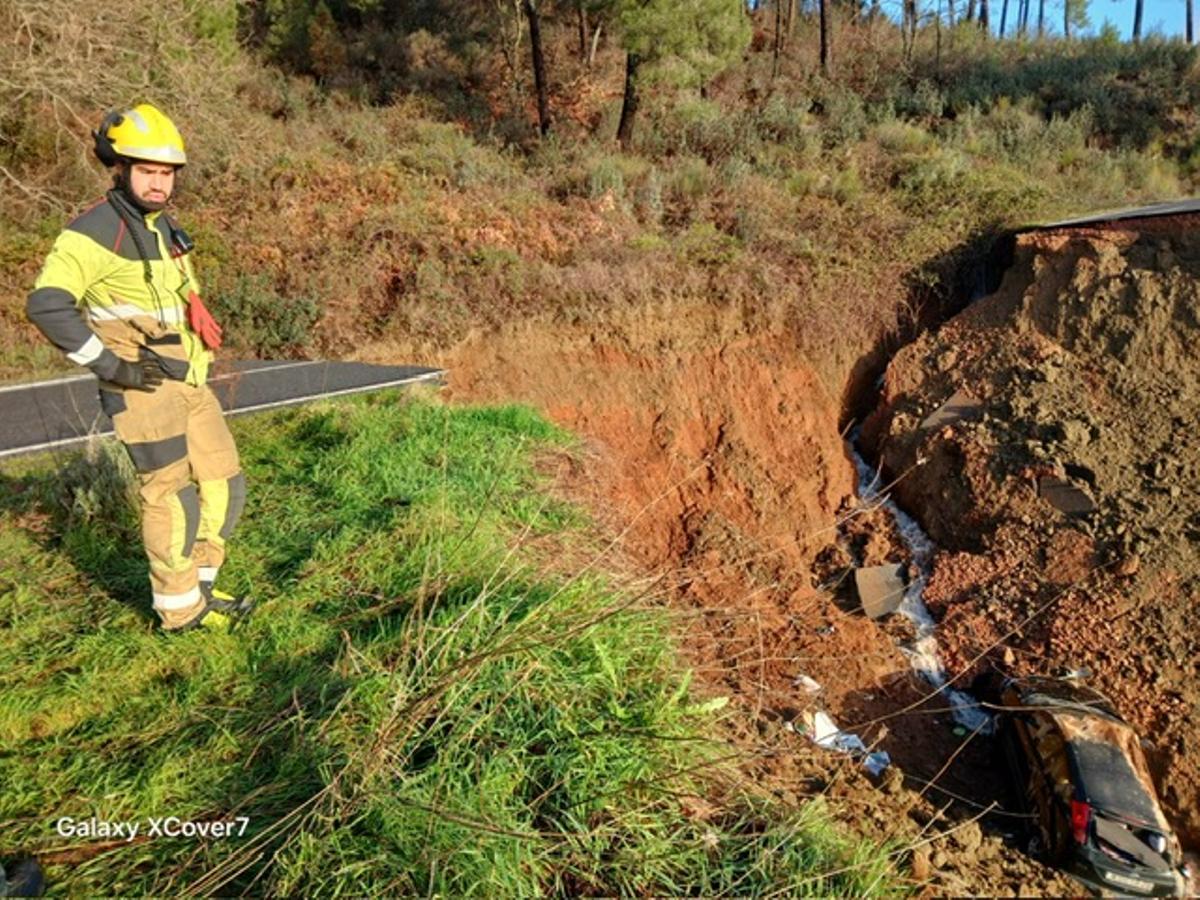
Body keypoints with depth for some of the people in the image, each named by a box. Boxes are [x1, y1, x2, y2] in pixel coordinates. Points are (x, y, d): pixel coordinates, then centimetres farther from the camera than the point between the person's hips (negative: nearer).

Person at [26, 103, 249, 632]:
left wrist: (202, 350, 16)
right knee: (171, 494, -4)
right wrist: (110, 364, -20)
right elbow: (46, 305, -22)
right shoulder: (94, 231, -12)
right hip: (142, 387, -8)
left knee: (224, 484, 9)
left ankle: (198, 586, 24)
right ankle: (180, 609, 11)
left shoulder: (165, 227, 15)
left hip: (188, 383, 8)